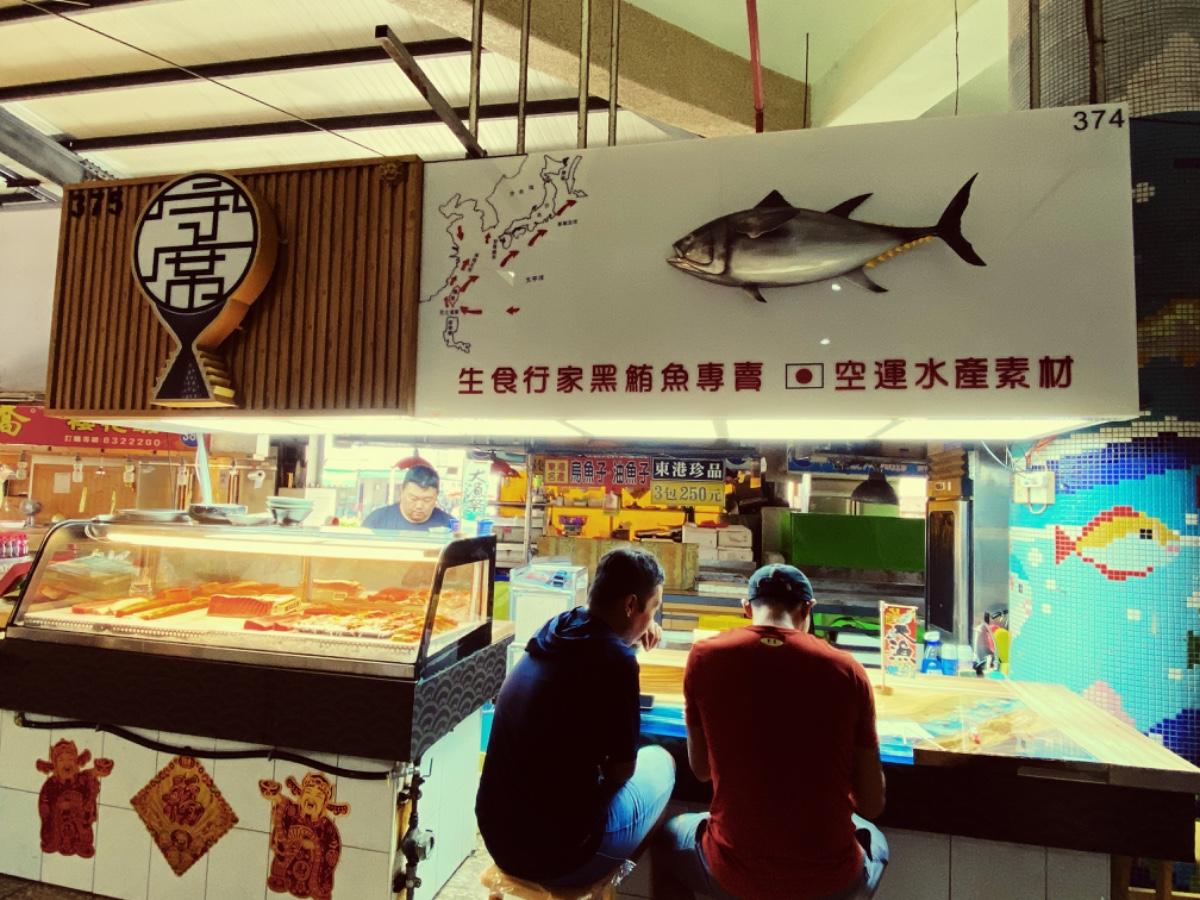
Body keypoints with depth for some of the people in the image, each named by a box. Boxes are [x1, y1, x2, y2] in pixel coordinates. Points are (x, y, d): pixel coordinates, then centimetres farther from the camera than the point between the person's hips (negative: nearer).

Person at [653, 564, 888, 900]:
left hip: (735, 872, -1)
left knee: (668, 838, 33)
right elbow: (872, 804, -1)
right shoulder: (847, 669, -9)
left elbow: (701, 769, 4)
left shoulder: (706, 656, -10)